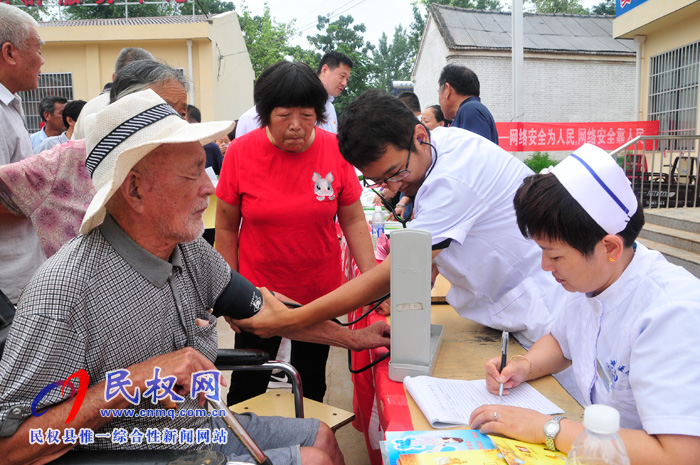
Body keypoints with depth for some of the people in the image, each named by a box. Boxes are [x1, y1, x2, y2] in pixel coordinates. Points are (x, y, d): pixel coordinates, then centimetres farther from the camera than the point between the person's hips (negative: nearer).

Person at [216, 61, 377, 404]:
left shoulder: (334, 150, -10)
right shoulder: (241, 152, -12)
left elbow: (354, 222, -3)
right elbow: (226, 228, -3)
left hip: (320, 292, 1)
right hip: (257, 290, 0)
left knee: (311, 382, 19)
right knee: (247, 386, 14)